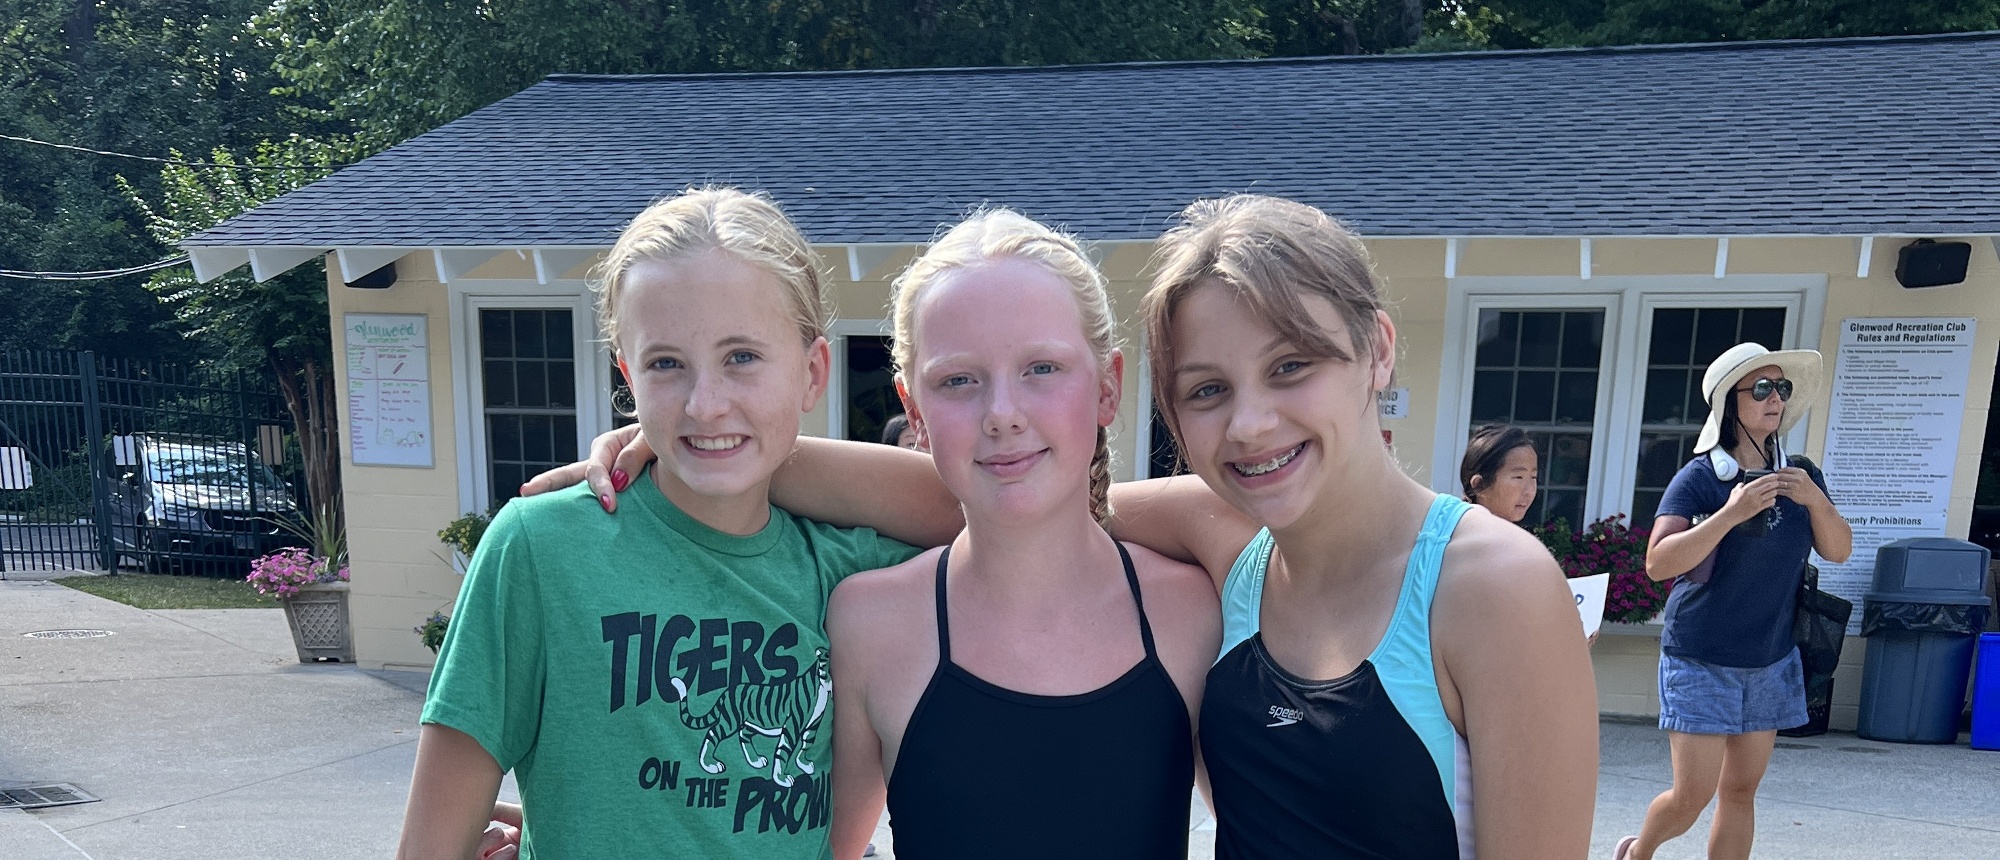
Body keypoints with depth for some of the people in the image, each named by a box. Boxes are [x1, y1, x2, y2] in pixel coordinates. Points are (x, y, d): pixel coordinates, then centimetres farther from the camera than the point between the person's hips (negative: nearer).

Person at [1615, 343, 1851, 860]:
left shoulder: (1800, 475, 5)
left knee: (1741, 791, 9)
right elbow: (1658, 564, -20)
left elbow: (1838, 551, 2)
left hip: (1772, 662, 5)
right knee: (1694, 796, -4)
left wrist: (1815, 499, -14)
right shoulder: (1700, 477, -12)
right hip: (1701, 660, -5)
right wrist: (1731, 513, -29)